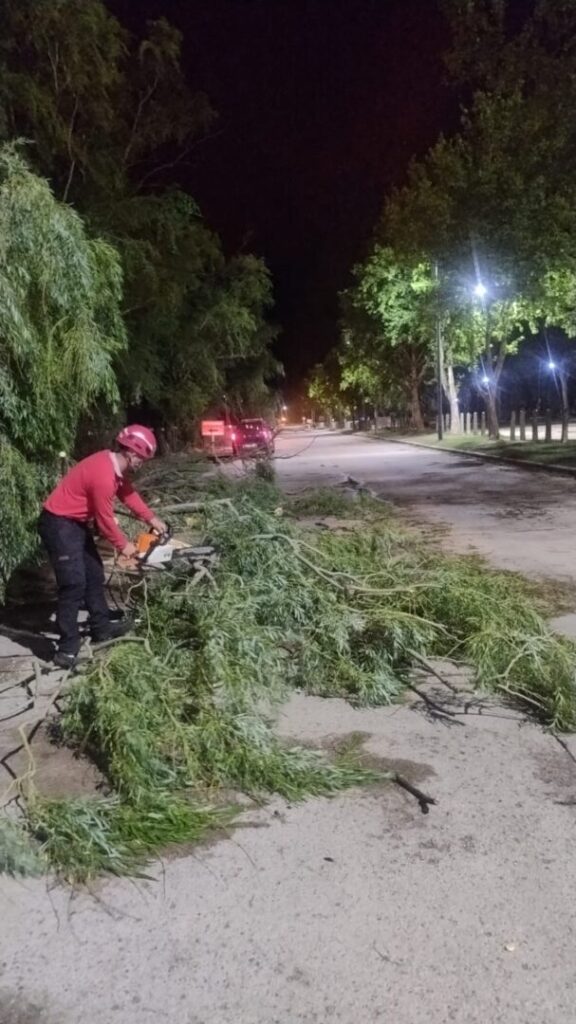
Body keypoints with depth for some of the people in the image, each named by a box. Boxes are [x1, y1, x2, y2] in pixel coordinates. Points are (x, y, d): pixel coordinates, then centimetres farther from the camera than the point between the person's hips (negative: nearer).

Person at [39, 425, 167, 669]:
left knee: (94, 574, 16)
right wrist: (123, 545, -3)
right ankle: (67, 648, -6)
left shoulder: (113, 464, 1)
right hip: (59, 524, -10)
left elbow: (127, 492, 18)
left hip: (76, 522, 10)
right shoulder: (103, 476, -28)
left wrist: (151, 518, 13)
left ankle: (101, 627, 28)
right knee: (74, 584, -12)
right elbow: (105, 520, -18)